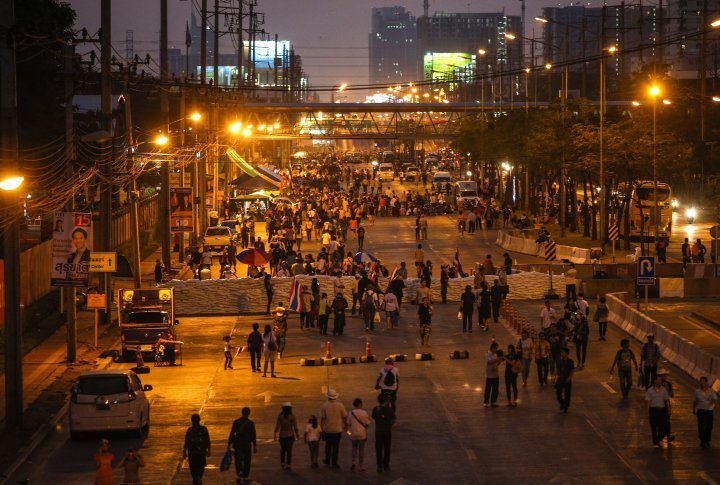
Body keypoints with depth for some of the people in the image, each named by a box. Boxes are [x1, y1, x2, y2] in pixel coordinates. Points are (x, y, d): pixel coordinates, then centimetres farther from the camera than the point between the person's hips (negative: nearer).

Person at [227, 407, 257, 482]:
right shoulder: (250, 423, -6)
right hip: (247, 445, 0)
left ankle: (239, 472, -13)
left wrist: (229, 444, 3)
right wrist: (255, 446, 3)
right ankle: (245, 477, 11)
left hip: (237, 444, 0)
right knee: (247, 461, 10)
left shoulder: (236, 422, -4)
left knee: (238, 460, 10)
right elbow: (253, 436, -4)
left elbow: (232, 434, -4)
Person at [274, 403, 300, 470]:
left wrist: (275, 434, 1)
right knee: (289, 450, 4)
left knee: (283, 449, 17)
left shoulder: (280, 415, -6)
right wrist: (297, 434, 6)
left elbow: (277, 426, -6)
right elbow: (295, 426, -5)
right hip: (290, 435, -1)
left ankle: (282, 463, 21)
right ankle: (288, 465, 0)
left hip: (282, 435, 1)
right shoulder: (292, 416, -8)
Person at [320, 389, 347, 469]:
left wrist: (321, 428, 1)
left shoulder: (324, 406, -11)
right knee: (336, 446, 6)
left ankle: (327, 461, 32)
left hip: (327, 430, 0)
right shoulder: (340, 405, -8)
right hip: (338, 429, 0)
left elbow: (322, 418, -9)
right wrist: (345, 425, 16)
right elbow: (345, 417, -1)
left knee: (328, 445, 19)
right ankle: (334, 463, 8)